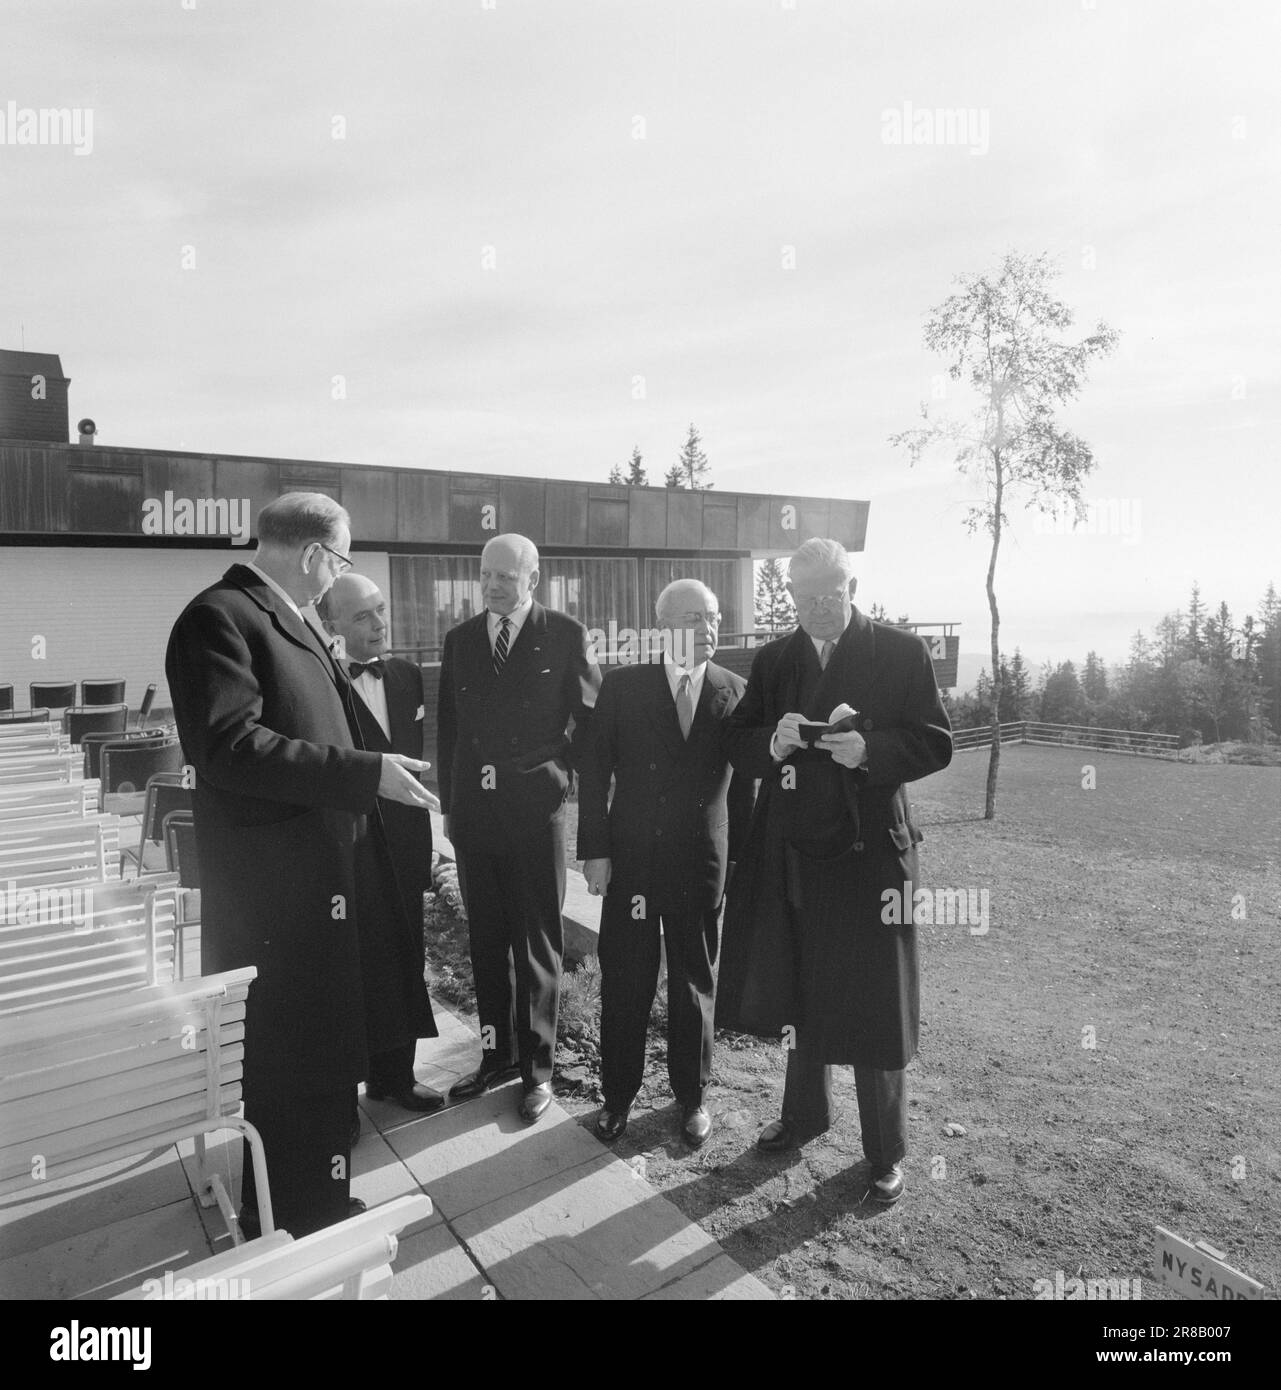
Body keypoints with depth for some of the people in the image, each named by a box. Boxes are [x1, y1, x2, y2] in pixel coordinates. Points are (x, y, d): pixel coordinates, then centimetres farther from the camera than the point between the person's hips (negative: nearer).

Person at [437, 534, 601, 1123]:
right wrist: (449, 803, 9)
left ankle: (537, 1067, 21)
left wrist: (564, 775, -2)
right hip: (474, 812, 4)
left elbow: (592, 718, 1)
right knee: (486, 941, 13)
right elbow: (448, 727, 11)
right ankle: (497, 1054, 30)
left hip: (534, 813, -4)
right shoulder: (459, 639, 9)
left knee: (537, 943, 6)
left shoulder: (565, 635, -4)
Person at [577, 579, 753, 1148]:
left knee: (694, 982, 14)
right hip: (630, 859, 0)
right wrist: (594, 849, -6)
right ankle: (618, 1095, 31)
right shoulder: (622, 685, -4)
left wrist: (738, 856, -1)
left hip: (702, 863, 1)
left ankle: (692, 1096, 34)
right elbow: (593, 771, -2)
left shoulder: (736, 692, -1)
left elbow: (743, 781, 2)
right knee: (624, 982, 10)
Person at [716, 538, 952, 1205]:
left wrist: (869, 751, -22)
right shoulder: (773, 659, 8)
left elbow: (936, 743, -5)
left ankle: (885, 1151, 26)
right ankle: (804, 1113, 41)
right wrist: (774, 743, -15)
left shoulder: (901, 652, -3)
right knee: (798, 991, 18)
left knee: (873, 1005, 5)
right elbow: (737, 744, 6)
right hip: (789, 850, 4)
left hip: (868, 850, -4)